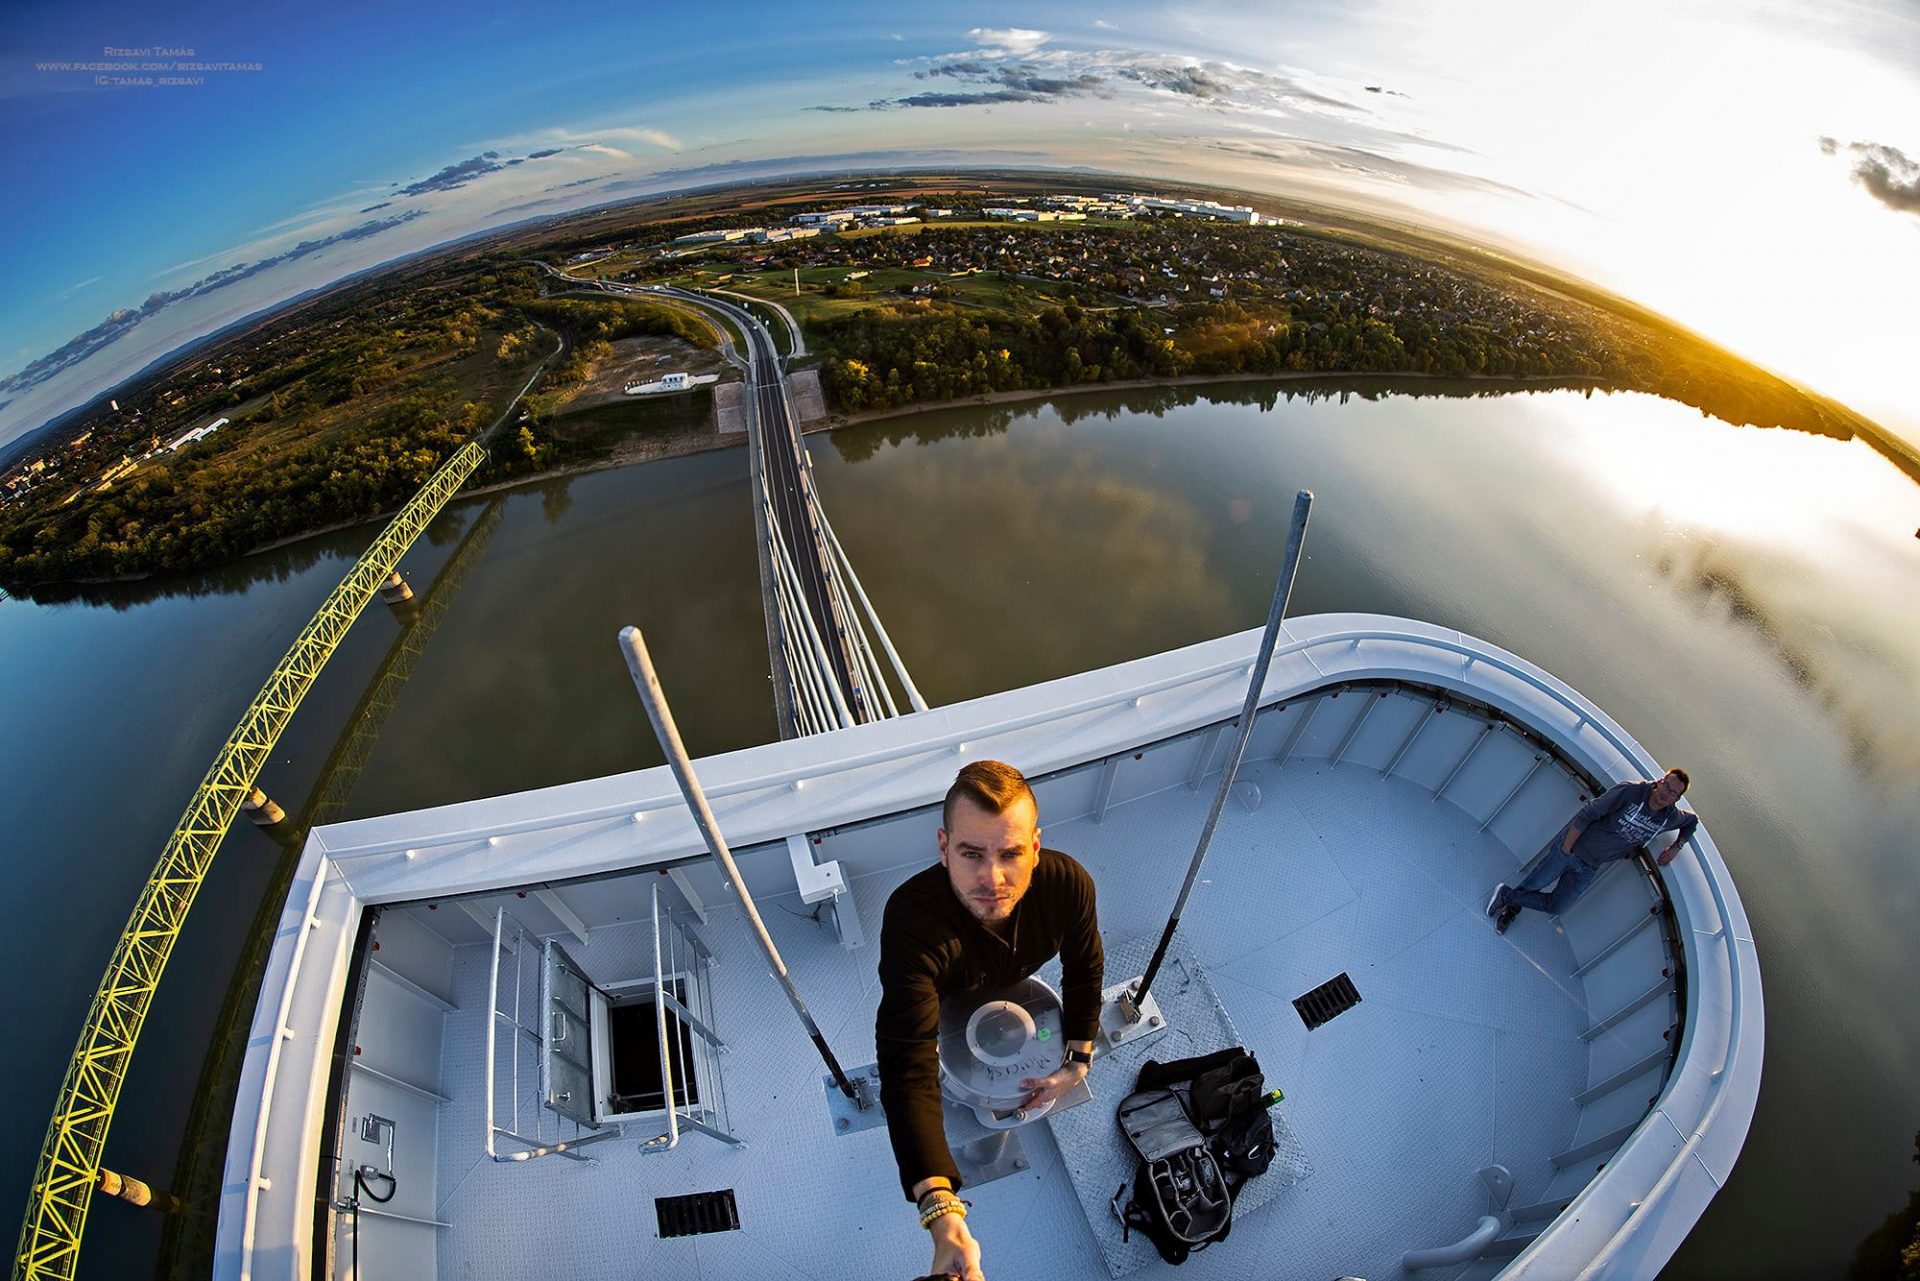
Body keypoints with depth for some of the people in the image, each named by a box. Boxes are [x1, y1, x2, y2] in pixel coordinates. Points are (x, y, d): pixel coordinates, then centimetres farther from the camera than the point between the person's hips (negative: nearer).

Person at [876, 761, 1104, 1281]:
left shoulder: (1069, 884, -43)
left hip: (1014, 979, 3)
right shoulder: (911, 919, -53)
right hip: (945, 993, -2)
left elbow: (1085, 967, -19)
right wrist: (943, 1218, -64)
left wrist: (1077, 1063, -16)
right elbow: (908, 1072, -55)